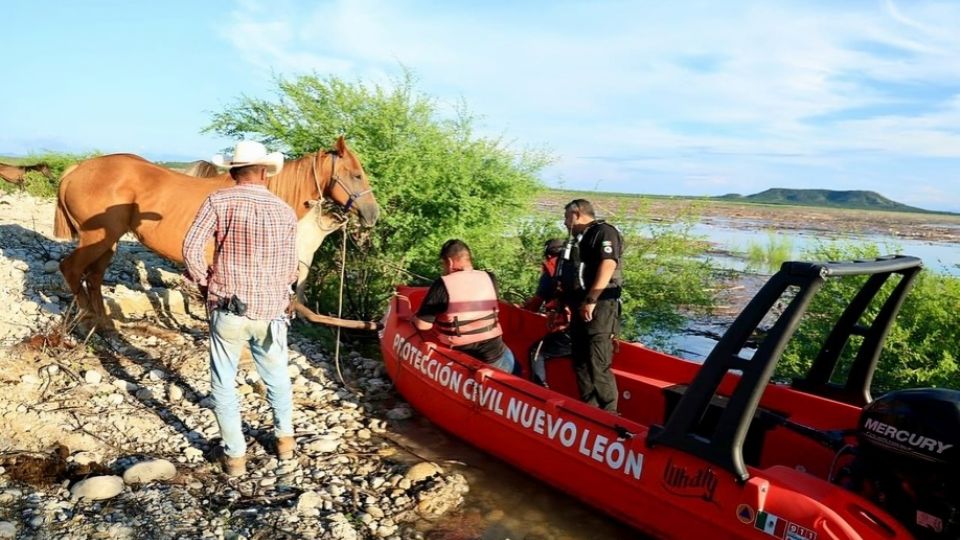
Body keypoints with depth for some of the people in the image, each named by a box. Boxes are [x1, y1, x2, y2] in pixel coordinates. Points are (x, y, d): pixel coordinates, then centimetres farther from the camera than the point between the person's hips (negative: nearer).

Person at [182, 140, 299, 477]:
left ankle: (235, 455, 22)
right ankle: (284, 438, 40)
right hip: (270, 313, 2)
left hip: (227, 310, -2)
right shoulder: (286, 212, 2)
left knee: (223, 384, 14)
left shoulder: (218, 201, -5)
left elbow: (191, 248, -12)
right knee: (277, 377, 23)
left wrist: (204, 283, 4)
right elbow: (290, 269, 6)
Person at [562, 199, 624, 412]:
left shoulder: (604, 232, -6)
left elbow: (608, 266, -20)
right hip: (581, 308, 10)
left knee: (598, 366, -11)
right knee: (581, 363, 13)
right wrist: (569, 303, 17)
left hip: (599, 307, -10)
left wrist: (591, 301, -24)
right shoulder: (581, 238, 22)